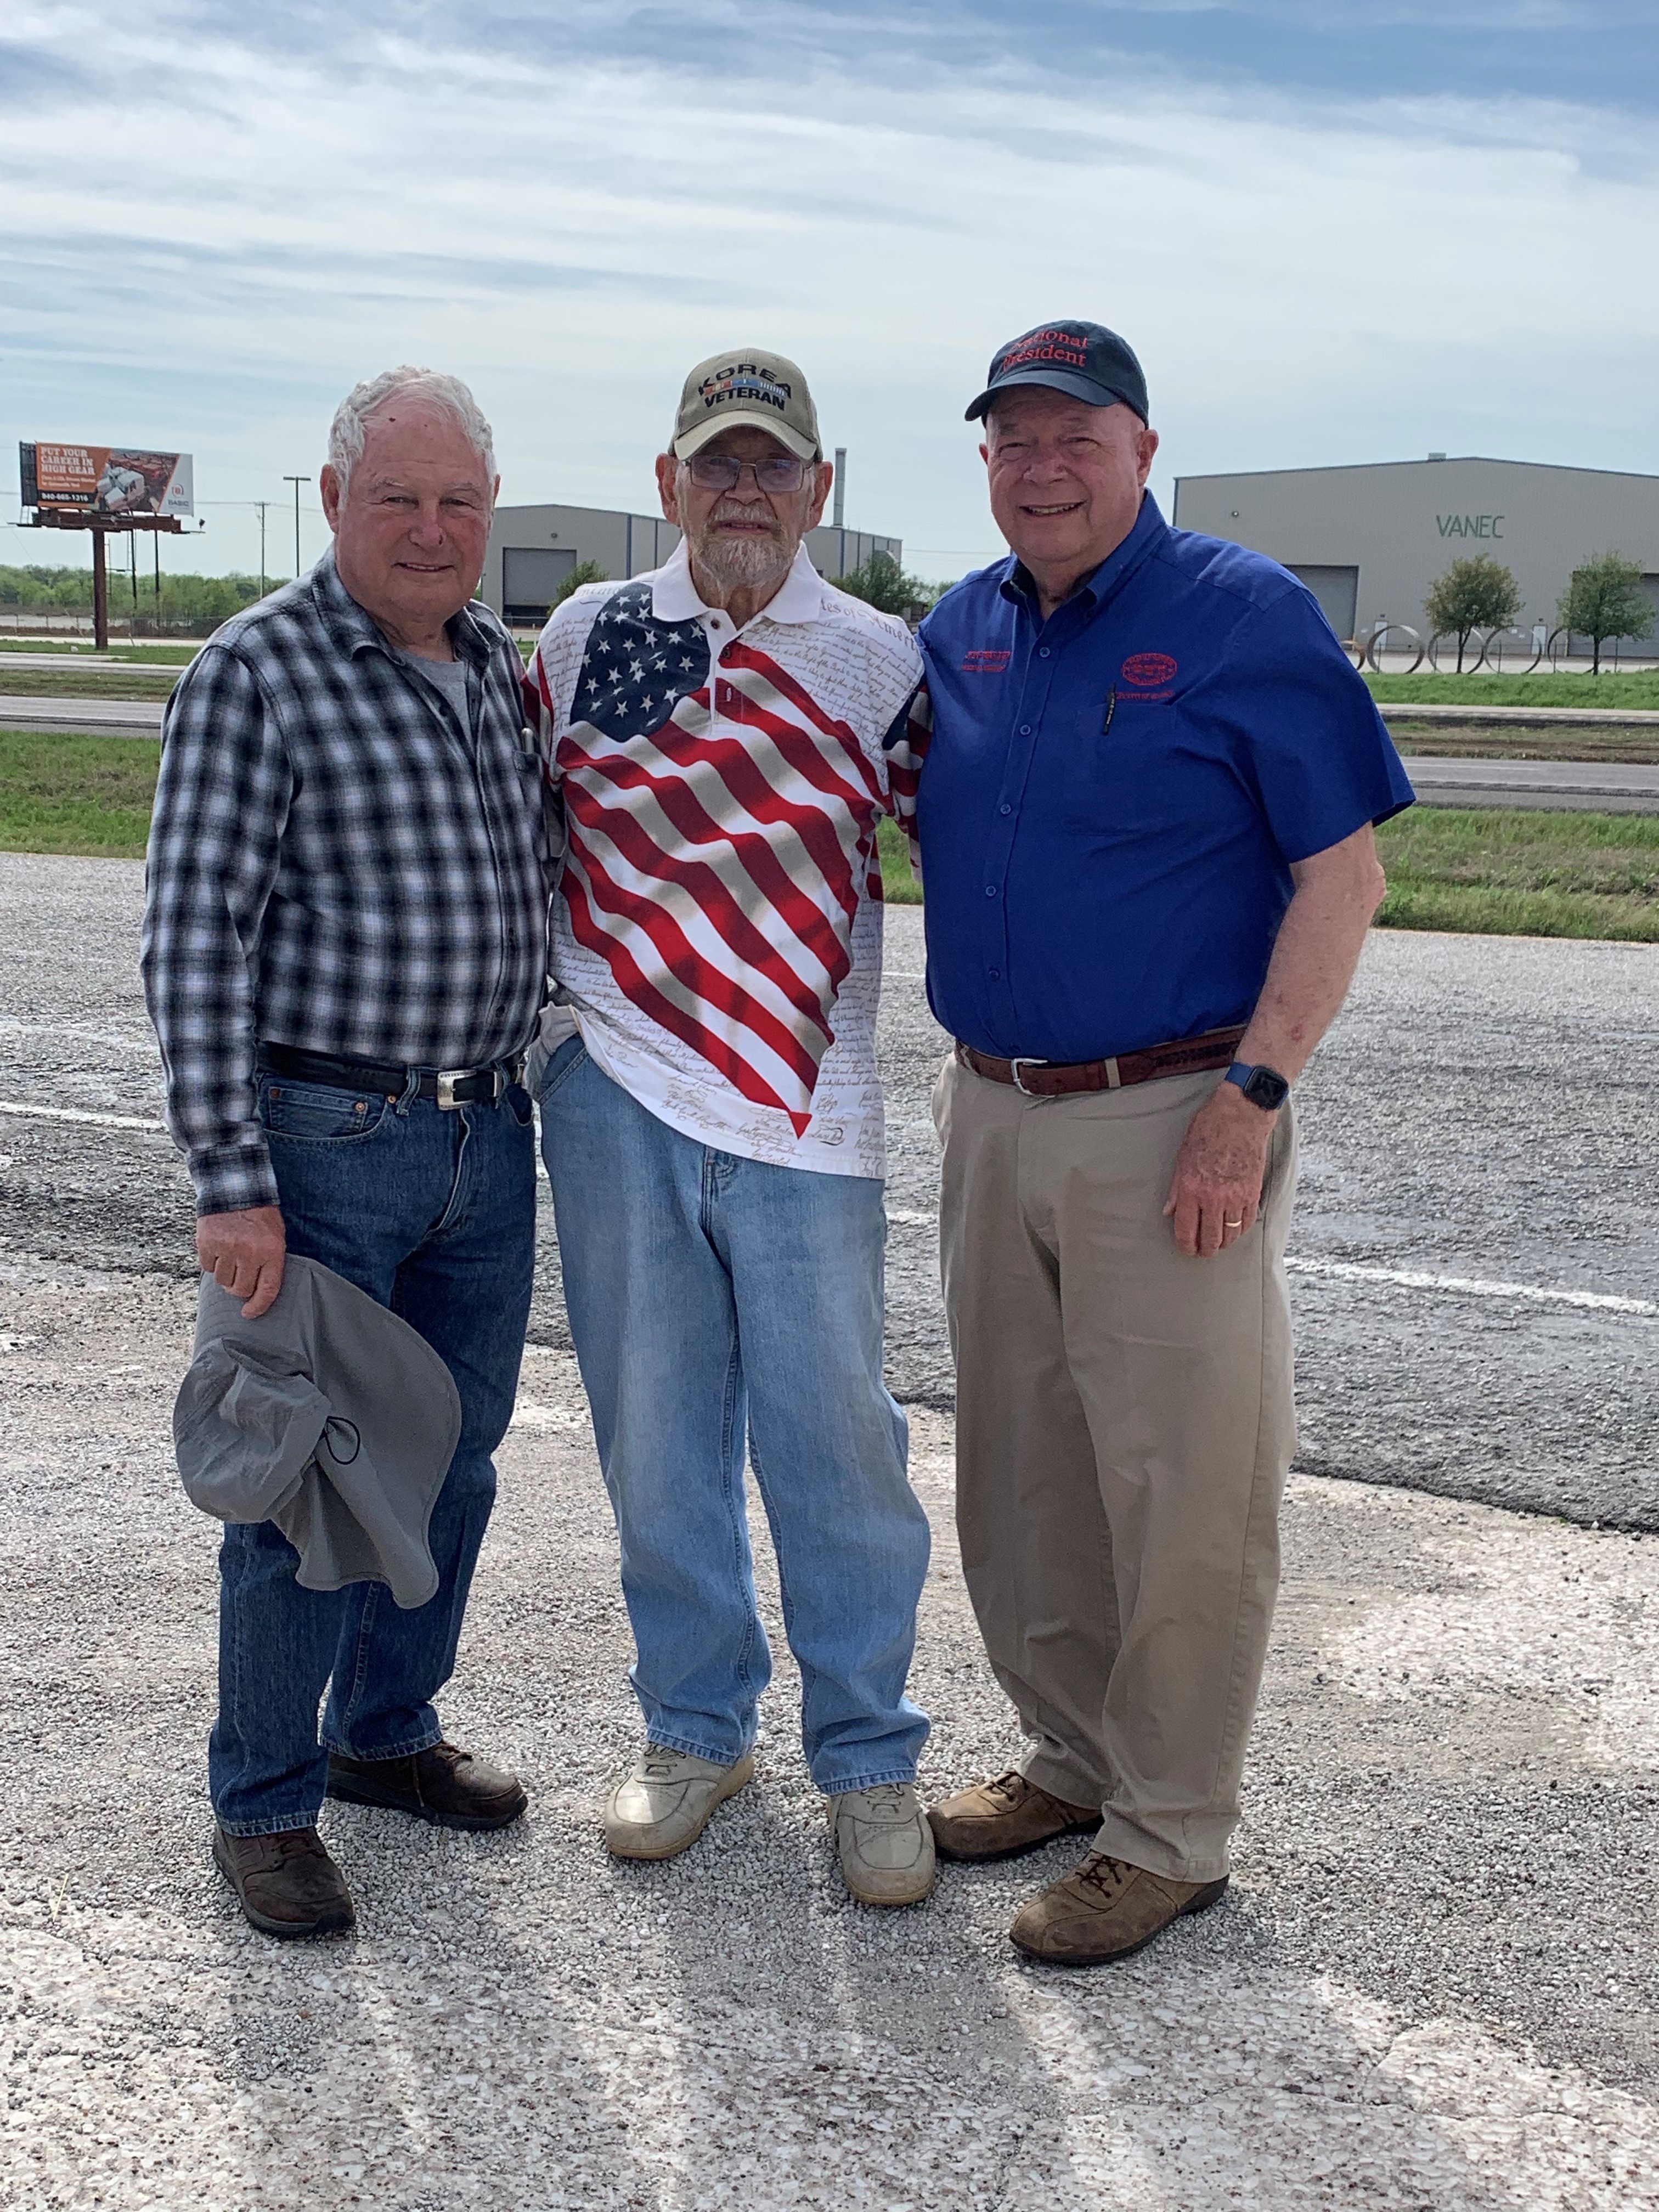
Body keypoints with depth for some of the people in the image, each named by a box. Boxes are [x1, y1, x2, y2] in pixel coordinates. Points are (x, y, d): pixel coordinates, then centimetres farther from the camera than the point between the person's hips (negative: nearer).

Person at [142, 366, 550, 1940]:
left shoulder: (501, 669, 10)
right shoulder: (258, 670, -10)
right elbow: (194, 939, -14)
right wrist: (230, 1180, -19)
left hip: (488, 1140, 7)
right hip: (325, 1142, -6)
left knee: (454, 1463, 16)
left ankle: (390, 1733, 35)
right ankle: (265, 1805, 18)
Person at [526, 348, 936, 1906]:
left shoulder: (881, 664, 3)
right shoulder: (585, 636, 7)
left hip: (800, 1108, -2)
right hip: (614, 1093, 2)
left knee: (835, 1439, 1)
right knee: (654, 1430, 10)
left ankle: (867, 1759, 18)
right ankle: (696, 1728, 28)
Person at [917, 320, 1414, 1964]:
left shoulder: (1246, 619, -8)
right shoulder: (959, 630, 10)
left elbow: (1340, 874, -11)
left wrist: (1252, 1097, -17)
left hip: (1170, 1121, -6)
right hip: (990, 1110, 6)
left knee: (1181, 1486, 1)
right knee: (1020, 1469, 15)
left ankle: (1172, 1828, 15)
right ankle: (1072, 1754, 33)